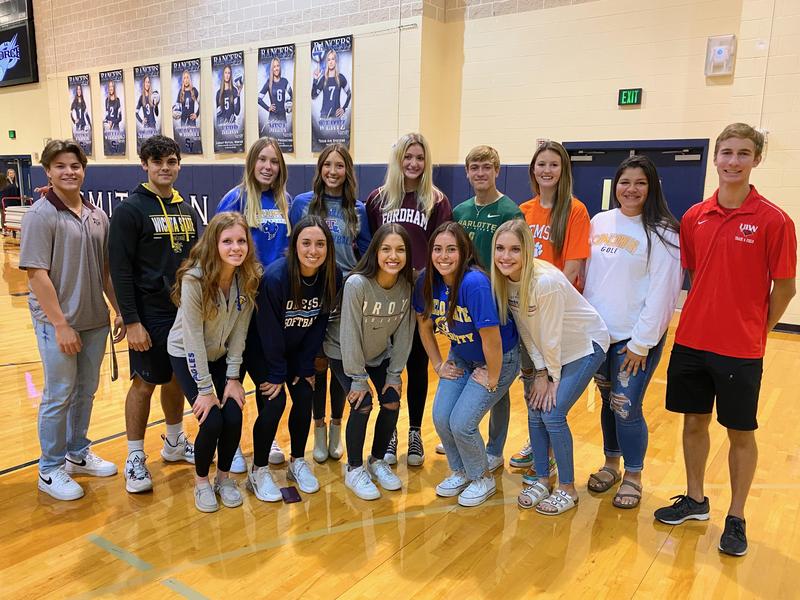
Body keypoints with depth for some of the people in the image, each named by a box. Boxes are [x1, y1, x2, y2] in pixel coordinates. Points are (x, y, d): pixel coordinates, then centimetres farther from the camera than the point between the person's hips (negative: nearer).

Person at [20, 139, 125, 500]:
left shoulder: (97, 215, 6)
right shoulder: (41, 214, -11)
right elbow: (36, 273, -15)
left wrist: (119, 311, 10)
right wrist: (60, 324, -17)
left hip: (95, 320, 6)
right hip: (58, 323, -6)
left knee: (86, 391, 17)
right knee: (58, 397, 5)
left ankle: (78, 453, 35)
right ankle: (51, 470, 21)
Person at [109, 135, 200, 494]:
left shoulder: (187, 209, 10)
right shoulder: (130, 209, -9)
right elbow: (120, 269, -13)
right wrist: (131, 321, -17)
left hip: (186, 312, 6)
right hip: (151, 315, -6)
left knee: (177, 379, 16)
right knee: (145, 383, 3)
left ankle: (174, 443, 34)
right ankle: (135, 458, 18)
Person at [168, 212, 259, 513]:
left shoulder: (249, 277, -16)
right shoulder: (194, 278, -28)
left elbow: (239, 330, -11)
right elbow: (193, 336, -25)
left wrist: (232, 377, -11)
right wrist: (205, 389, -21)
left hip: (222, 355, 4)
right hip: (187, 355, -3)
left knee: (234, 418, -10)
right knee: (211, 421, -15)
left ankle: (224, 477, 18)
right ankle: (201, 482, 13)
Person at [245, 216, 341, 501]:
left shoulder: (332, 277, -17)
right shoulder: (275, 276, -32)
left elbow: (319, 325, -8)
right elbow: (268, 330, -24)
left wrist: (306, 367, -6)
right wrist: (276, 374, -17)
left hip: (296, 348, 4)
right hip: (261, 348, -4)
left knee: (305, 397, -5)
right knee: (274, 401, -15)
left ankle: (297, 462, 19)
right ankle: (258, 471, 4)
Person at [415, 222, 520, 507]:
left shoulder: (475, 283, -34)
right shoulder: (427, 281, -13)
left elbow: (491, 337, -29)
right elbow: (424, 325, 4)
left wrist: (492, 378, -17)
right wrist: (438, 364, 6)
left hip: (499, 359, -6)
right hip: (462, 357, 6)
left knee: (462, 422, -11)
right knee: (441, 417, -2)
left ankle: (483, 479, 18)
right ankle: (460, 472, 27)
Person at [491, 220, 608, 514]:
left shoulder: (546, 282, -33)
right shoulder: (504, 279, -11)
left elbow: (551, 336, -23)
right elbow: (526, 331, -4)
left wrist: (554, 376, -11)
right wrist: (540, 373, -5)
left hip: (585, 346, -6)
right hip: (548, 351, 7)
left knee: (552, 414, -10)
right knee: (535, 410, 3)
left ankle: (567, 489, 10)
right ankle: (542, 480, 22)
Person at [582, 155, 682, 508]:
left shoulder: (662, 233, -10)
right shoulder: (599, 222, 6)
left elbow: (662, 292, -13)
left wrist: (642, 342, -14)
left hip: (636, 338, -4)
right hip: (598, 333, 5)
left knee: (626, 407, -3)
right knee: (608, 401, 15)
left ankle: (633, 477, 18)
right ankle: (611, 464, 32)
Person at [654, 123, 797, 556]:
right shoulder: (694, 218, 2)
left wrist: (755, 331, 1)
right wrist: (703, 317, 7)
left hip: (740, 349, -4)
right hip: (691, 341, 4)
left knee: (740, 433, 9)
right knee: (694, 422, 15)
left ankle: (736, 519, 26)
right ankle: (694, 500, 34)